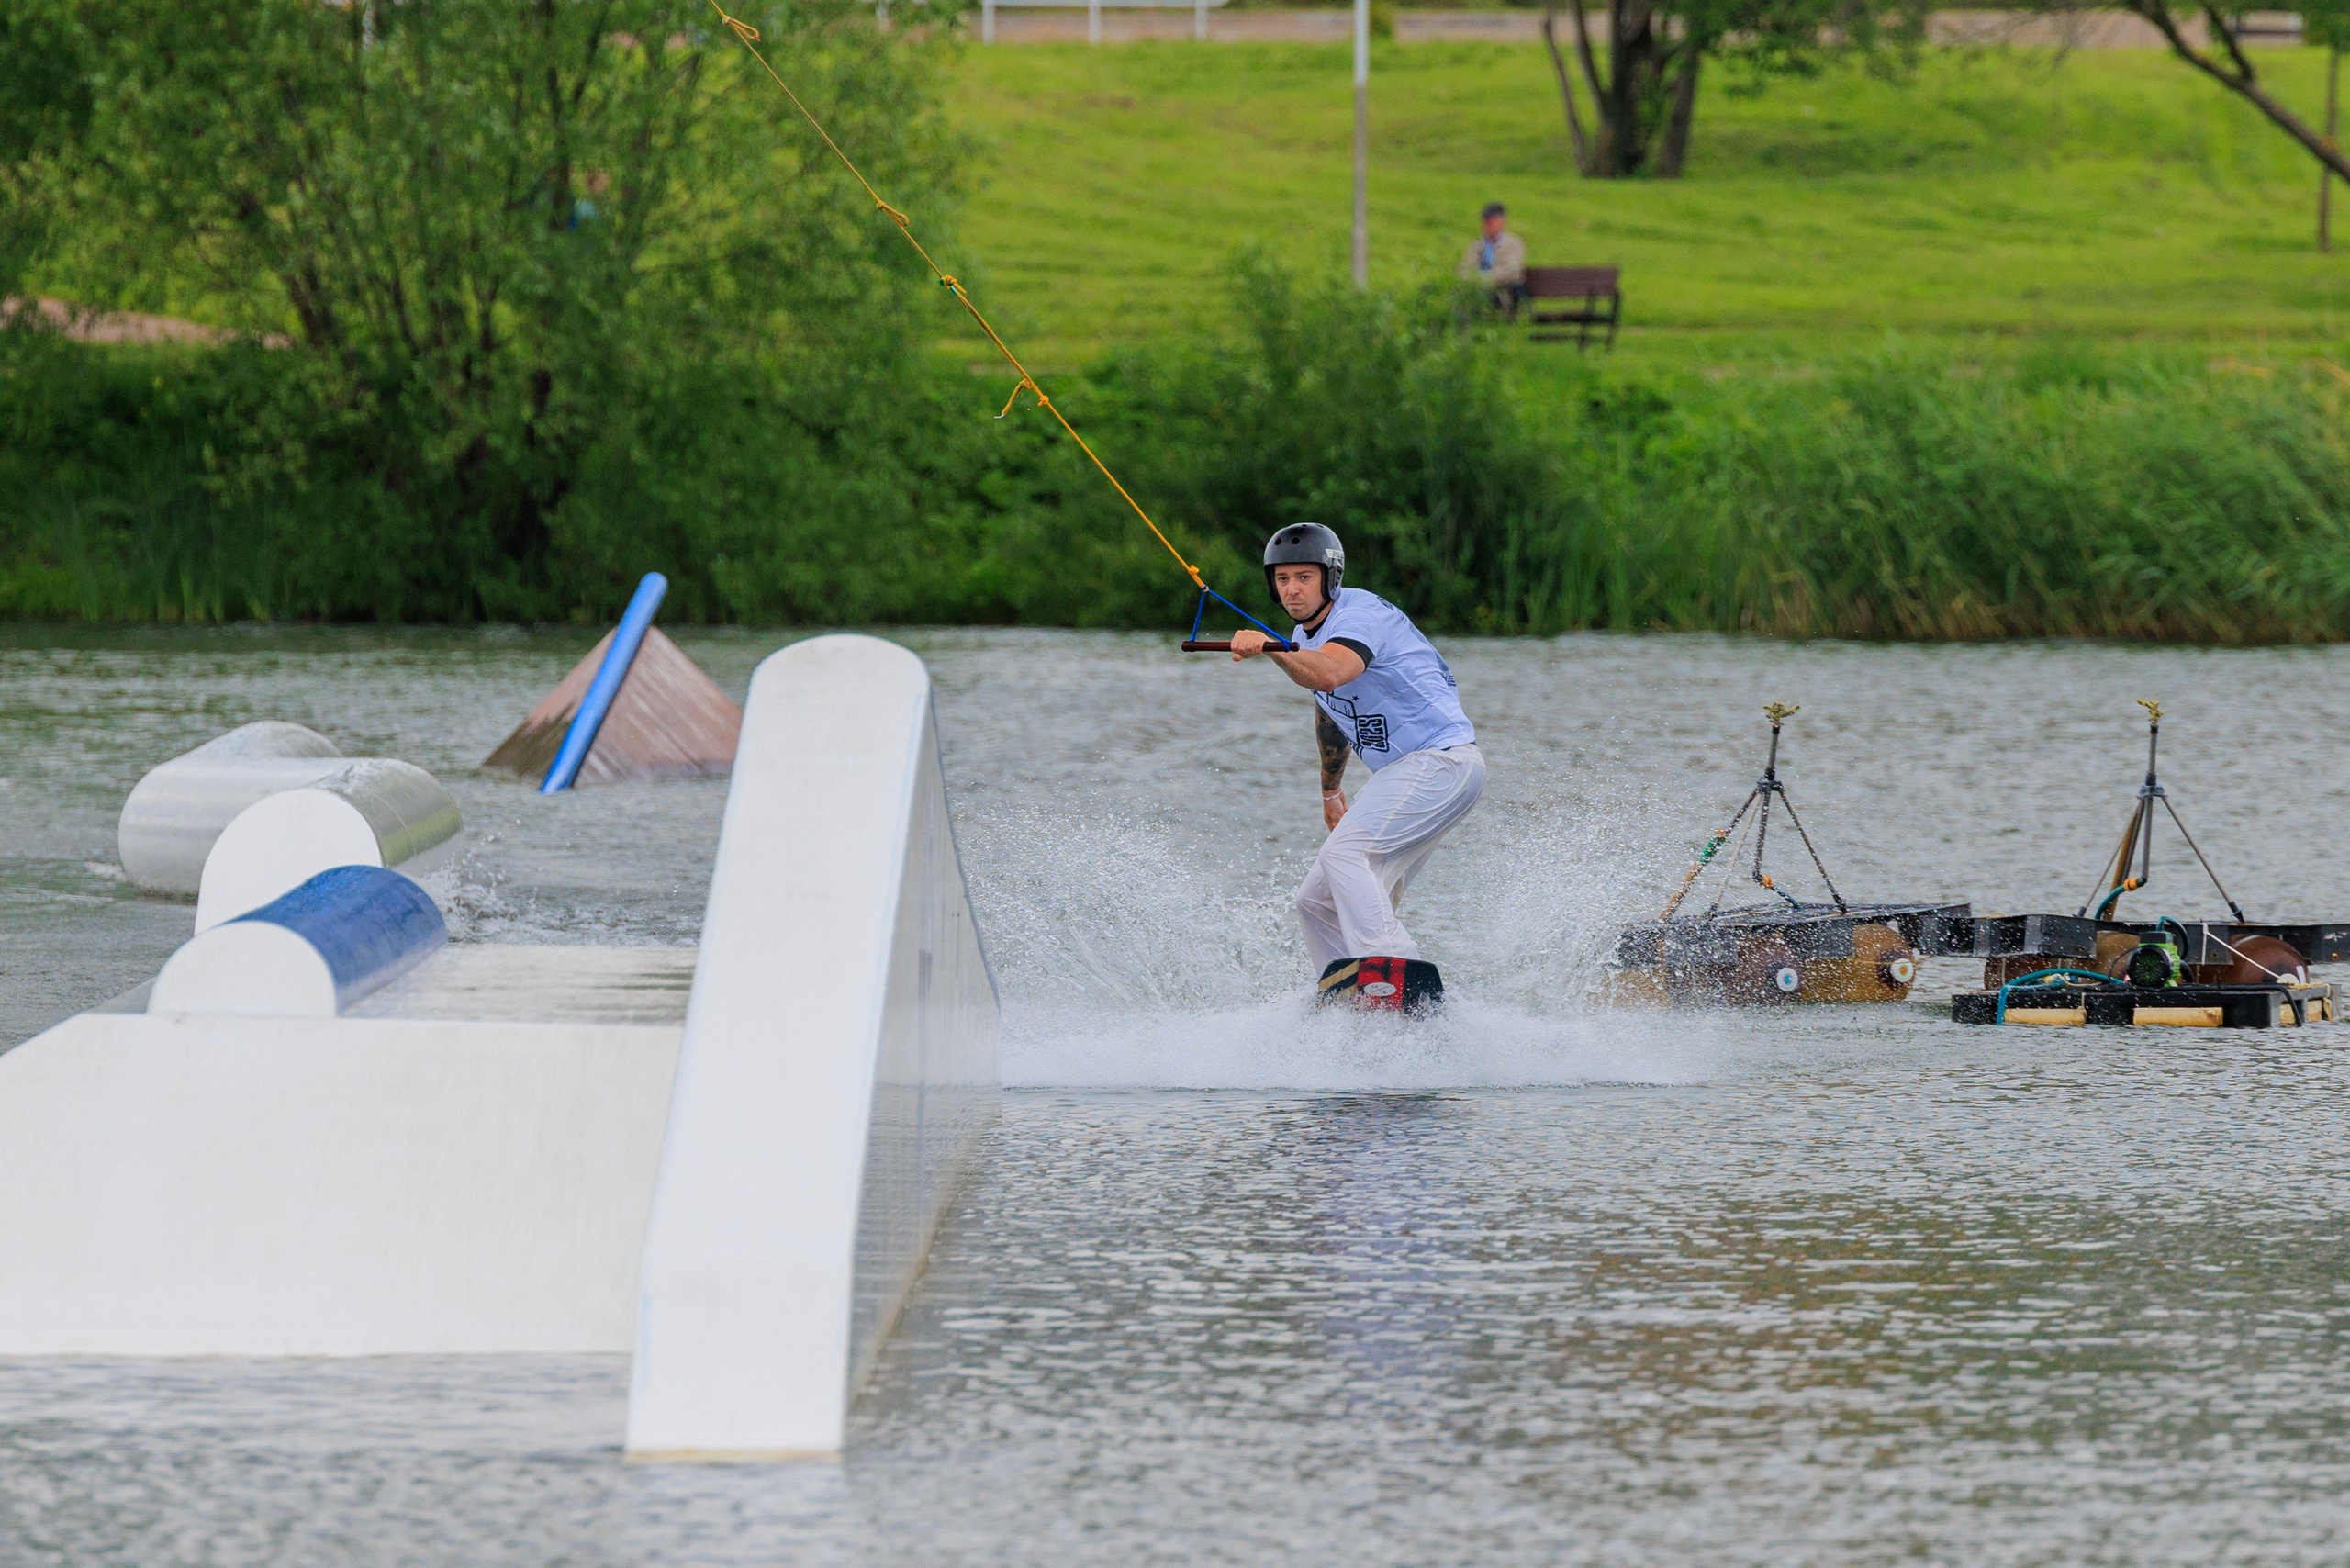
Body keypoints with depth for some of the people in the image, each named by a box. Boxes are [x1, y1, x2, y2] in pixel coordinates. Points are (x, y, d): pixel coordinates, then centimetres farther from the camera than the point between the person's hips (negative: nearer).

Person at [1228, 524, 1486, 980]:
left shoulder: (1360, 614, -15)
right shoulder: (1306, 636, 14)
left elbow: (1329, 674, -37)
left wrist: (1269, 649, -51)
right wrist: (1331, 790, 39)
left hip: (1441, 759, -10)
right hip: (1405, 773, 10)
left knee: (1344, 853, -28)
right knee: (1318, 903, 5)